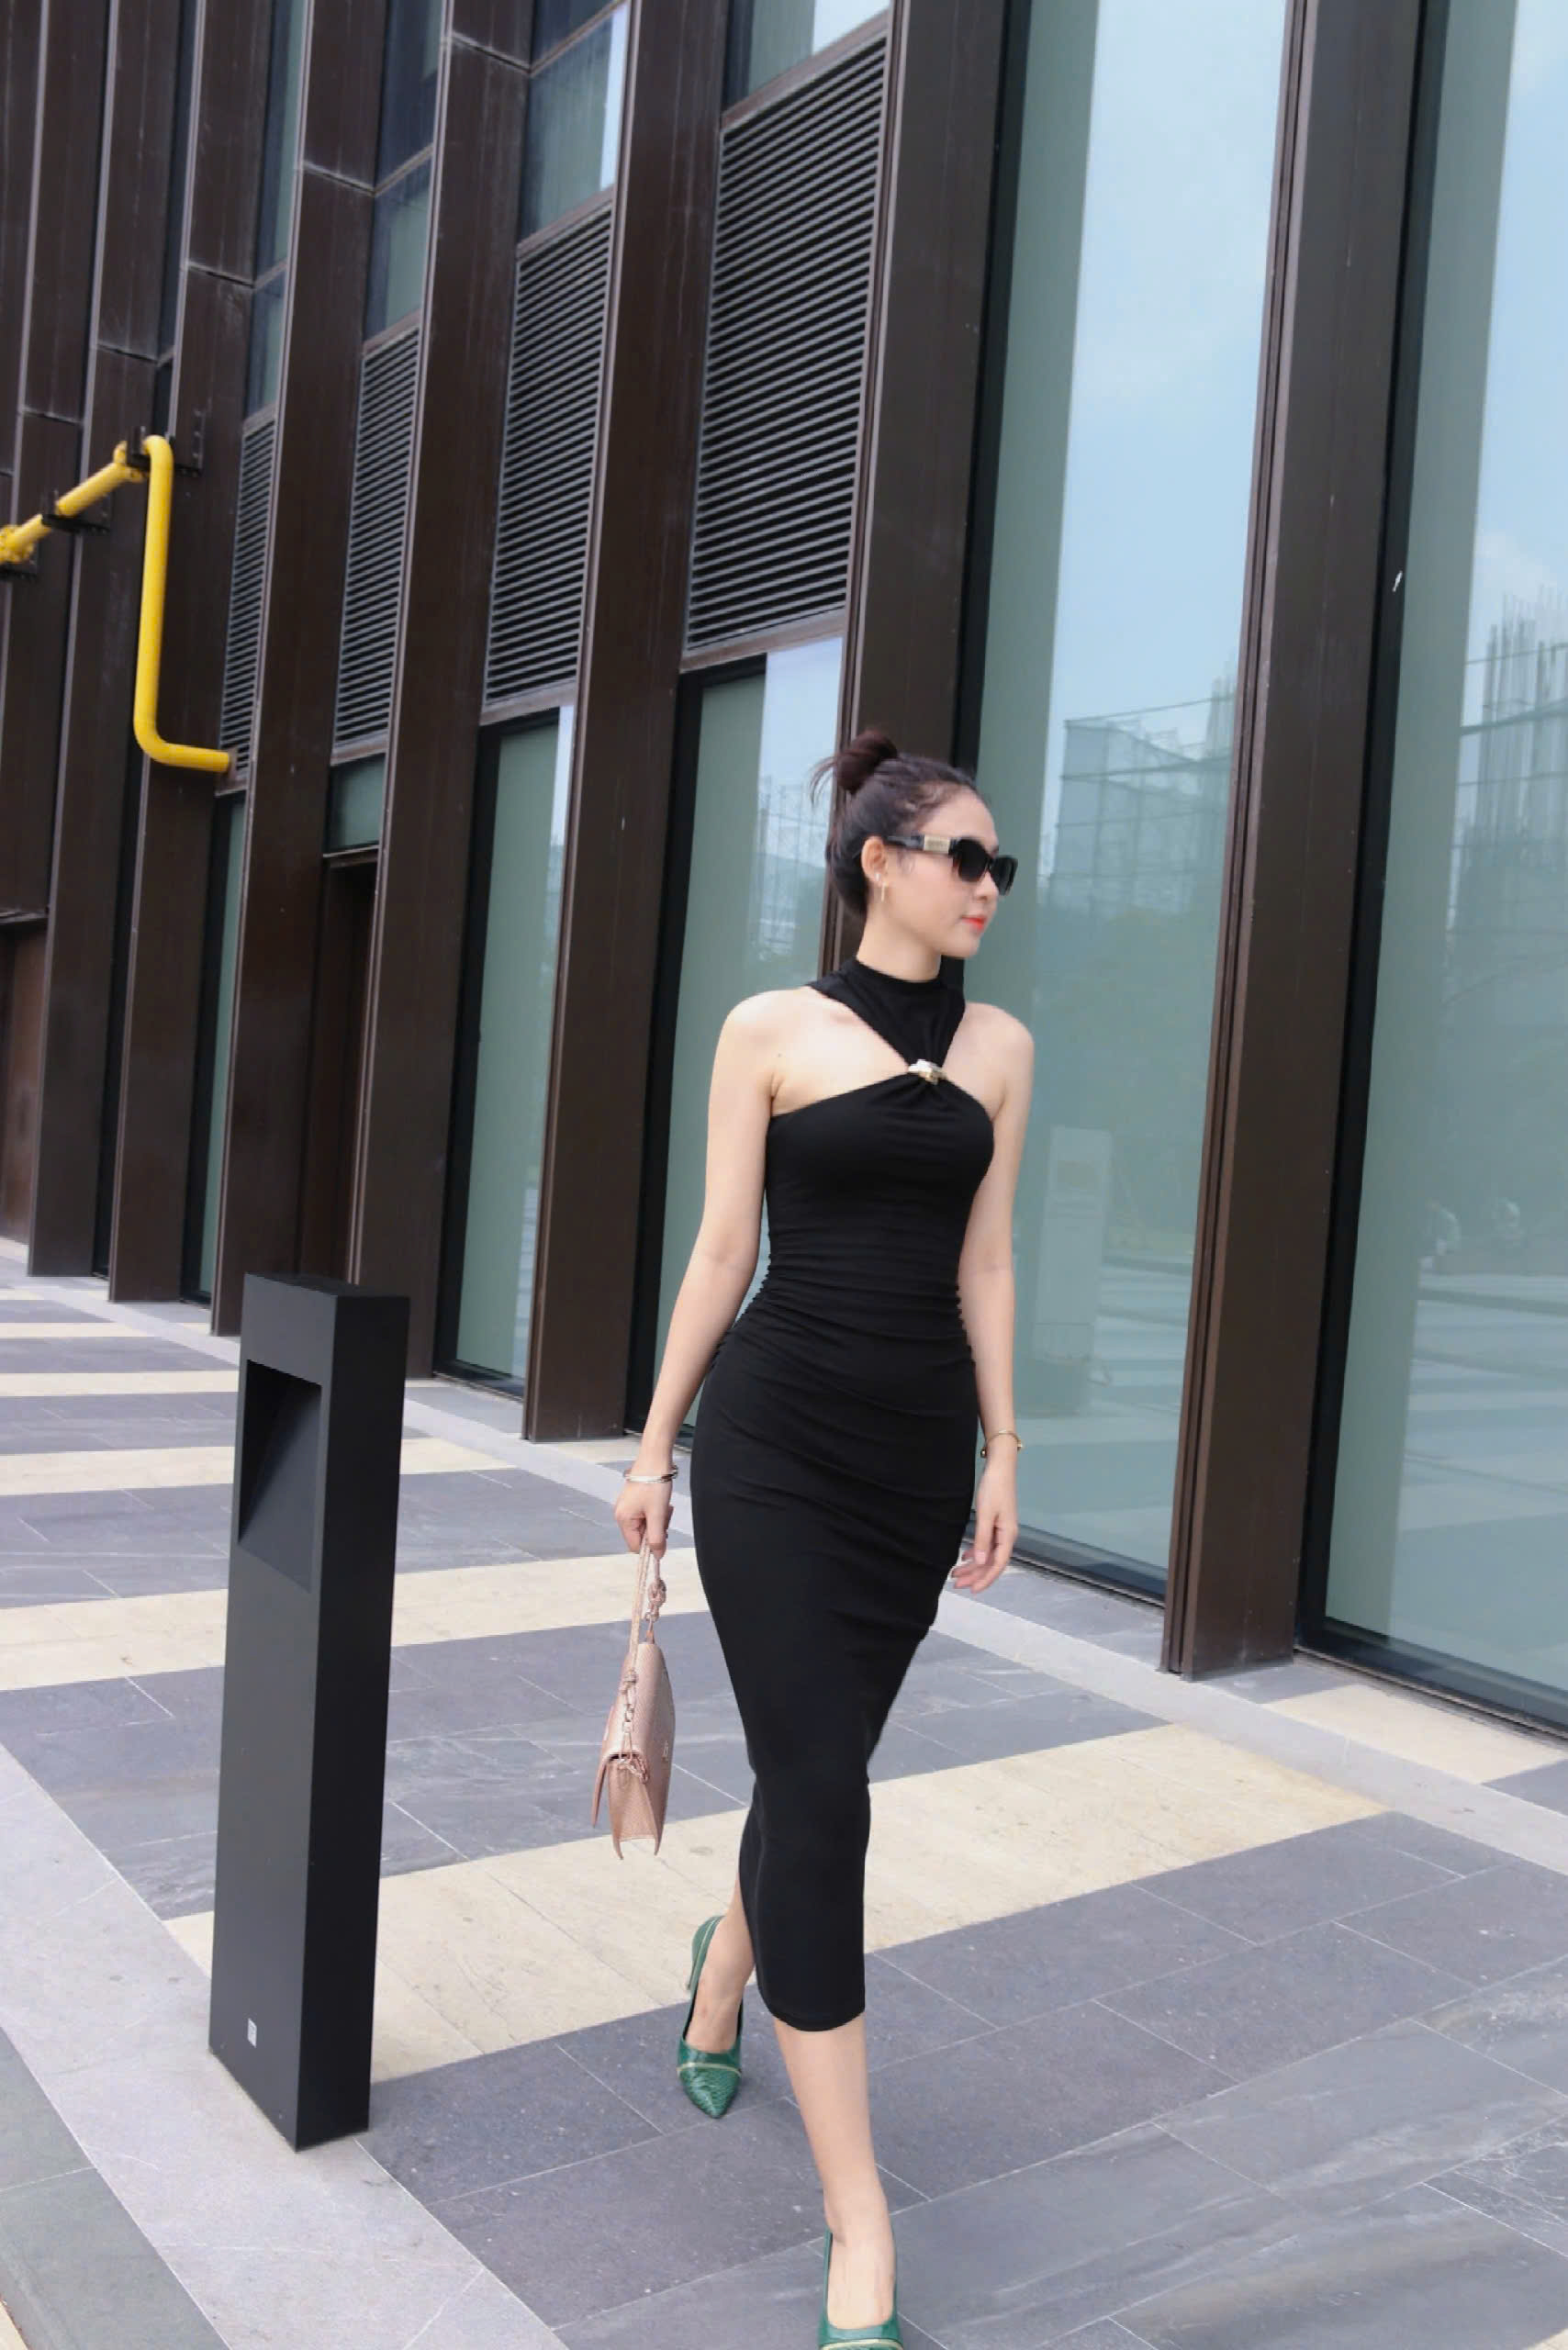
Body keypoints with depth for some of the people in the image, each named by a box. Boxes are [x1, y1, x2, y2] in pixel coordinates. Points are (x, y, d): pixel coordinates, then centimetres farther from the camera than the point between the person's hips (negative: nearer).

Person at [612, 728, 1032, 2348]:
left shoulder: (1000, 1048, 8)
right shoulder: (771, 1030, -2)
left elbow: (982, 1260, 9)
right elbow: (722, 1250, -1)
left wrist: (1002, 1448, 6)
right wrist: (655, 1445, 1)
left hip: (918, 1443, 4)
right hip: (774, 1436, -4)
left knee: (824, 1763, 15)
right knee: (819, 1792, -7)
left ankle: (726, 1962, 49)